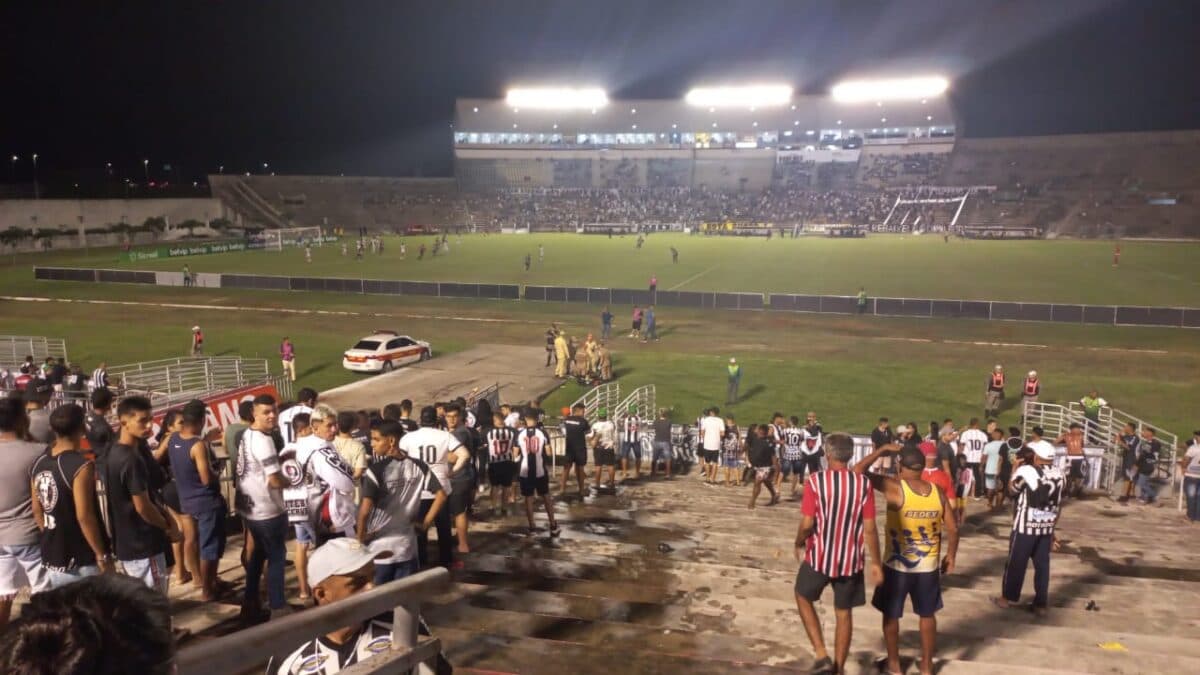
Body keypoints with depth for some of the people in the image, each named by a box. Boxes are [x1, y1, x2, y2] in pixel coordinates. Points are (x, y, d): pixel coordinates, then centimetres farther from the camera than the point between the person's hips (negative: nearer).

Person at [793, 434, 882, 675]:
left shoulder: (815, 481, -15)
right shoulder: (864, 484, -8)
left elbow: (807, 524, -16)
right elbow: (869, 529, -7)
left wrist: (799, 545, 5)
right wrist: (876, 563, 4)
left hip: (819, 556, -2)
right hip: (851, 559, 2)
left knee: (803, 597, 23)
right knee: (843, 614, 17)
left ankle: (821, 656, 14)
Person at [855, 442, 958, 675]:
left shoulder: (895, 488, -19)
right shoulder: (938, 492, -7)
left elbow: (859, 470, -15)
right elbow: (953, 529, -2)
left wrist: (883, 449, -6)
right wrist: (950, 556, 12)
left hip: (897, 565, -3)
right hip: (928, 566, 3)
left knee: (890, 615, 16)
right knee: (928, 615, 20)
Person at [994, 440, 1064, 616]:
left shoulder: (1026, 471, -15)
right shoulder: (1058, 474, 2)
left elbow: (1012, 491, 1)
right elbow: (1057, 506, 8)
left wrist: (1015, 469, 10)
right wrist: (1052, 529, 17)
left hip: (1026, 526, -5)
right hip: (1046, 527, 5)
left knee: (1016, 562, 8)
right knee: (1042, 565, 11)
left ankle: (1008, 598, 20)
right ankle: (1041, 604, 15)